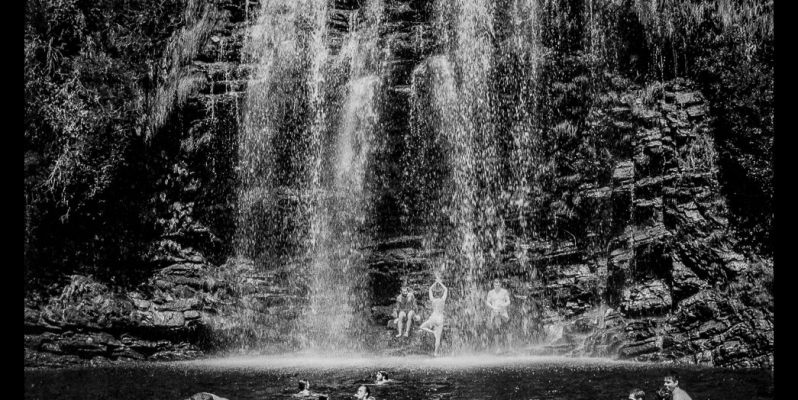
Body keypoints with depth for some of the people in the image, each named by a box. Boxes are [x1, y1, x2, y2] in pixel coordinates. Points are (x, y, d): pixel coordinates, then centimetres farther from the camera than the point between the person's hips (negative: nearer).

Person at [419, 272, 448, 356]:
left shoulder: (433, 300, -4)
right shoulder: (442, 300, -5)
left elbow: (430, 289, 10)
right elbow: (446, 289, 9)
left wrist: (436, 282, 11)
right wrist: (440, 282, 11)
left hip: (433, 318, -1)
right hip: (440, 319, 1)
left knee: (421, 327, 18)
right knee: (438, 338, 6)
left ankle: (432, 331, -5)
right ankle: (435, 352, 3)